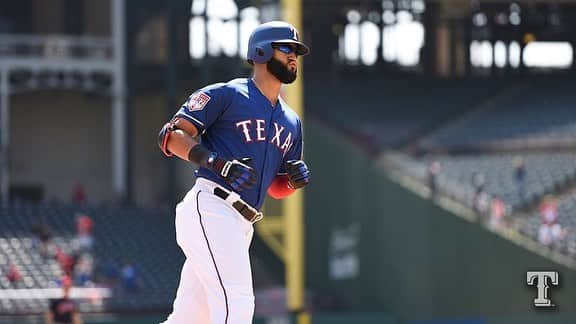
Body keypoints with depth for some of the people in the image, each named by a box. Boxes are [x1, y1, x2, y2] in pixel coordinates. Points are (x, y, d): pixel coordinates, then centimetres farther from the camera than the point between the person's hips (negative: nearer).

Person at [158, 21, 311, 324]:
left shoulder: (291, 122, 23)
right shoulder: (226, 95, -1)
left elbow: (276, 189, 28)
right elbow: (171, 136, -7)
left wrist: (295, 178, 4)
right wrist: (218, 162, -20)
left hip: (240, 227, 8)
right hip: (209, 210, -8)